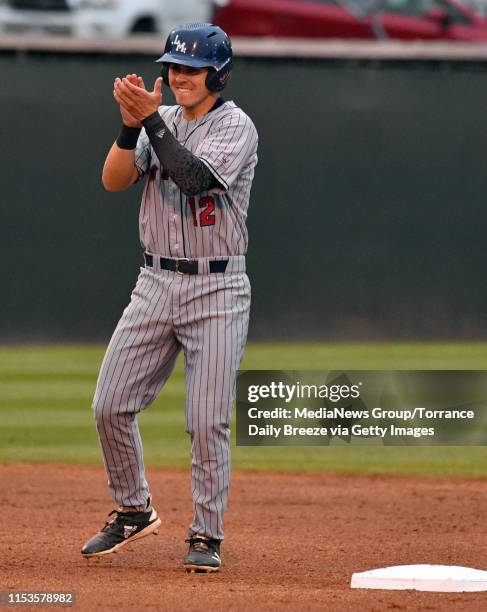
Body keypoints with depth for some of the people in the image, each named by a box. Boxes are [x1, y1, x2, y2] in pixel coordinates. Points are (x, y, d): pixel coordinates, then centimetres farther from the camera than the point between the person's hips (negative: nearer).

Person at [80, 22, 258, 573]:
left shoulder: (236, 127, -7)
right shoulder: (161, 123, 10)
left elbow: (195, 177, -24)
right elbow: (114, 180, -2)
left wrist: (151, 120, -24)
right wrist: (131, 124, -16)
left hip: (217, 290, -6)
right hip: (156, 284, 6)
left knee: (208, 420, -7)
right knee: (110, 405, 2)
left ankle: (206, 535, 4)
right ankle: (133, 512, 20)